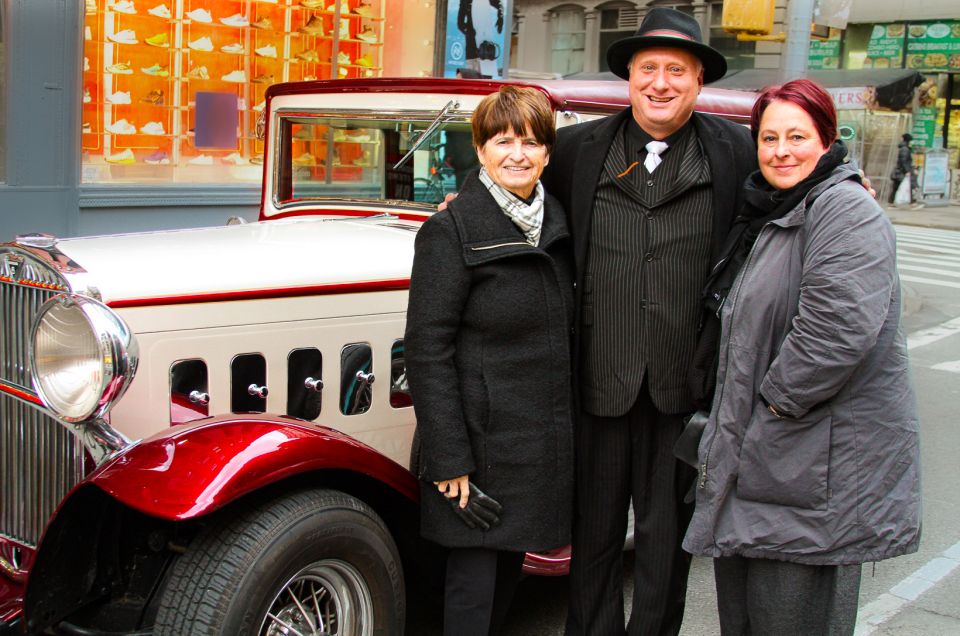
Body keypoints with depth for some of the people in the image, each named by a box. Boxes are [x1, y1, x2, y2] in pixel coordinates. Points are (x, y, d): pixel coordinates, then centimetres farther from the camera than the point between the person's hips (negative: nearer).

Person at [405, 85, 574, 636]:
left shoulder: (556, 220, 8)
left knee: (510, 564, 17)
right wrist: (449, 462, -17)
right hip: (482, 440, -6)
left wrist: (566, 428, 12)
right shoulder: (452, 230, -12)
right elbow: (427, 349, -15)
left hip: (544, 441, 6)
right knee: (474, 575, 1)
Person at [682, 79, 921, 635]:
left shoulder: (846, 211, -14)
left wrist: (778, 399, -17)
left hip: (819, 462, -10)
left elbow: (840, 326, -27)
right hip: (756, 455, 10)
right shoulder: (768, 216, 17)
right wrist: (727, 419, 18)